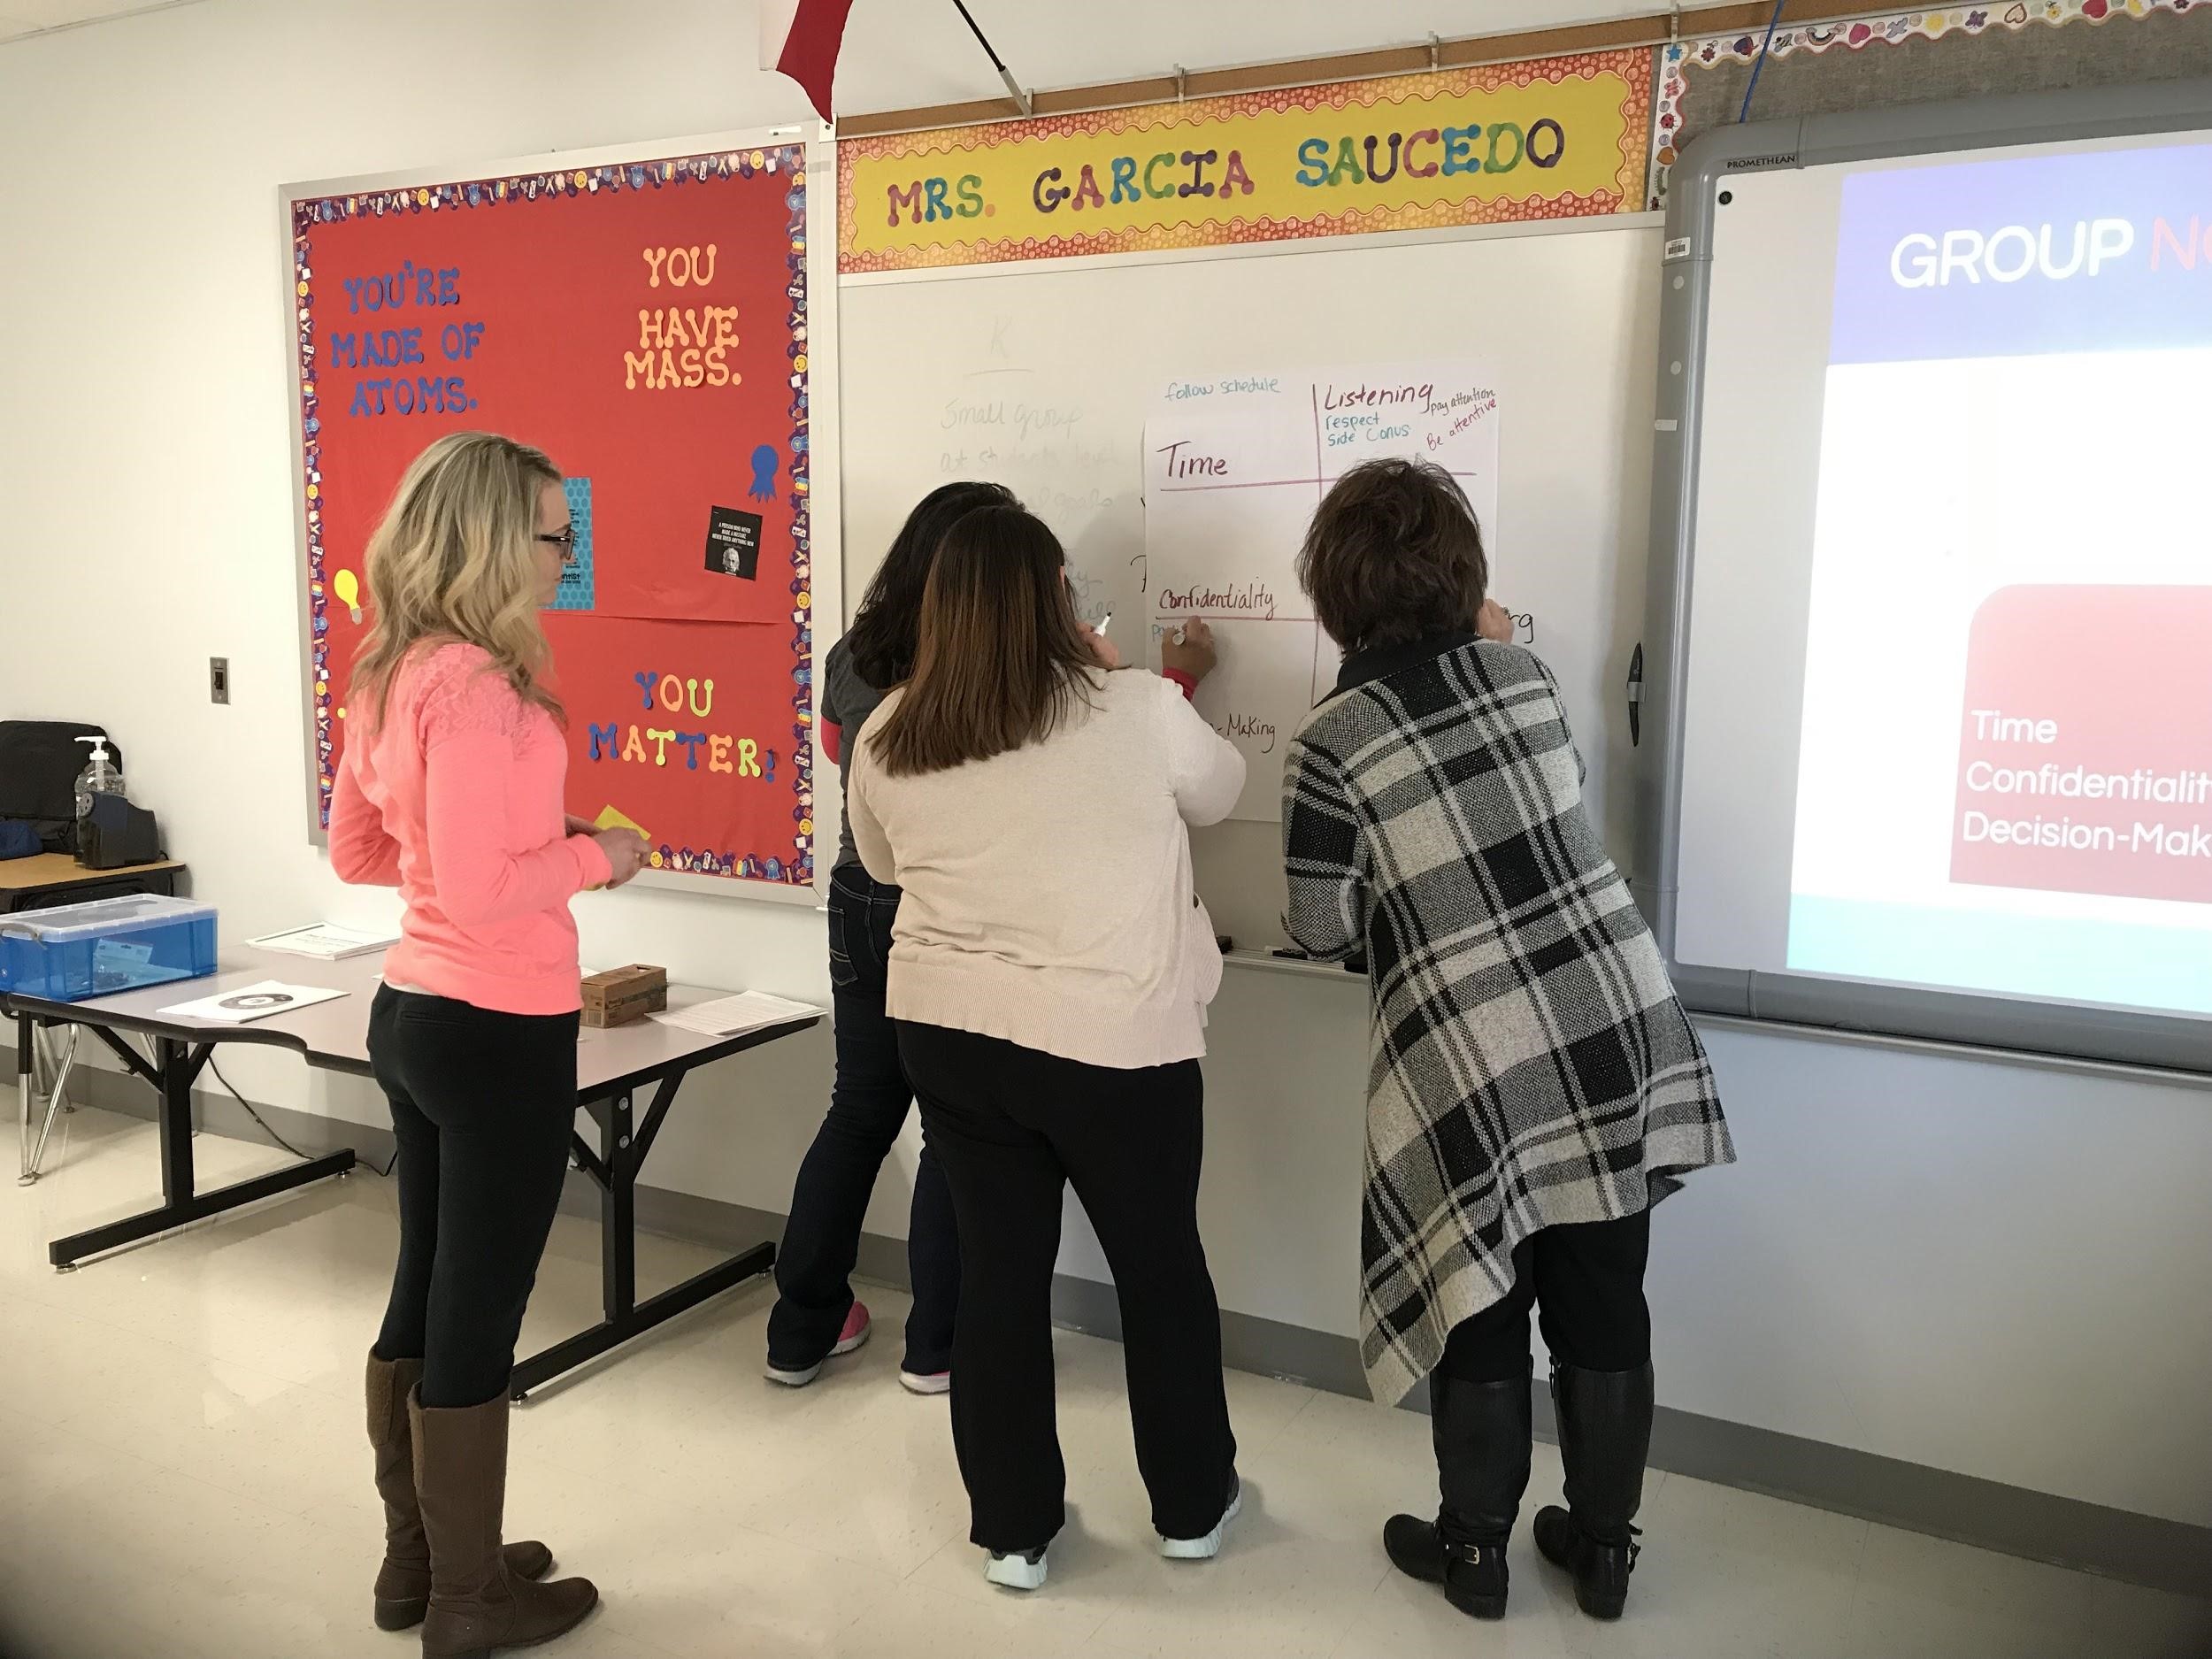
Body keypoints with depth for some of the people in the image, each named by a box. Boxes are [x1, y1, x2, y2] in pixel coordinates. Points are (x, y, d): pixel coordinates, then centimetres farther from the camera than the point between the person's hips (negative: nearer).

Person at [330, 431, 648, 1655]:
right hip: (499, 1033, -9)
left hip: (412, 1012, 9)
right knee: (478, 1313, 5)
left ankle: (415, 1560, 36)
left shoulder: (390, 675, 7)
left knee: (424, 1290, 20)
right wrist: (593, 857, -11)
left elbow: (356, 851, 16)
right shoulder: (475, 685, -22)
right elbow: (478, 896, -27)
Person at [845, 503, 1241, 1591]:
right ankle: (1192, 1504, 34)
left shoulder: (888, 739, -1)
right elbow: (1217, 793, 9)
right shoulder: (1136, 712, -11)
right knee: (1160, 1265, 16)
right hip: (1114, 1041, -3)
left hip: (947, 1033, 3)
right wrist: (1176, 686, 24)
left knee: (997, 1270, 15)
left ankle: (1012, 1528, 27)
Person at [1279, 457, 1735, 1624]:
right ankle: (1604, 1546, 33)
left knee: (1485, 1310, 13)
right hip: (1617, 1026, 5)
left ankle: (1476, 1549, 31)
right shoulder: (1520, 671, 1)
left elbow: (1323, 930, -7)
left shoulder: (1329, 742, -12)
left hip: (1478, 1067, -4)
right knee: (1602, 1301, 16)